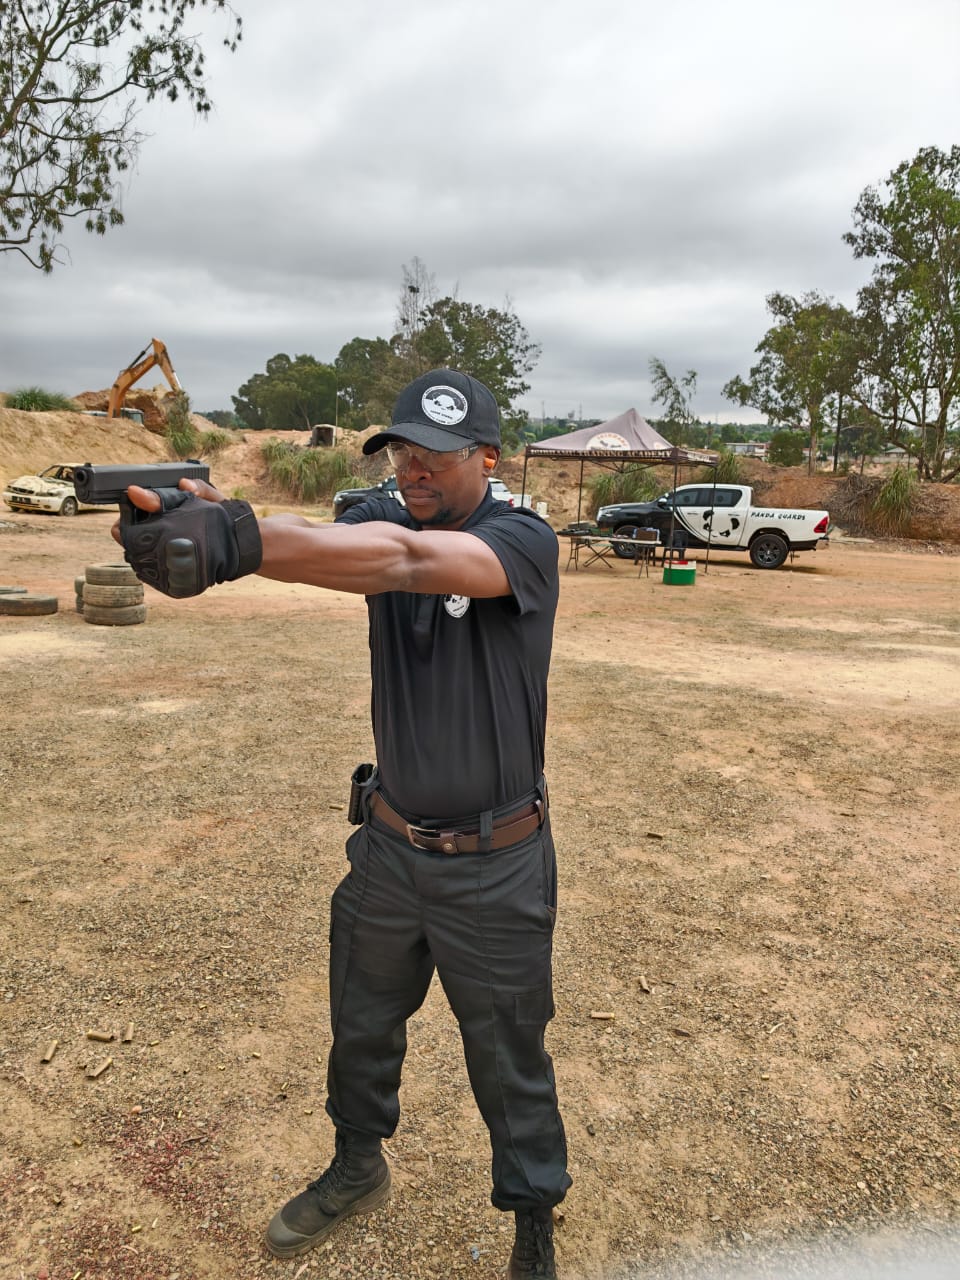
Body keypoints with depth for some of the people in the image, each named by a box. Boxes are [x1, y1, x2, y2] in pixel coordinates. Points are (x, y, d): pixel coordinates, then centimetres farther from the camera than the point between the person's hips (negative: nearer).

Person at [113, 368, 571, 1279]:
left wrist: (238, 539, -53)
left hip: (494, 866, -5)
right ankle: (357, 1169, 52)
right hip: (388, 843, 5)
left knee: (508, 1061, 13)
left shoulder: (524, 541, -19)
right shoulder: (382, 520, -2)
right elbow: (321, 546, -24)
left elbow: (405, 559, -39)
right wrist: (216, 522, -46)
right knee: (361, 1025, 24)